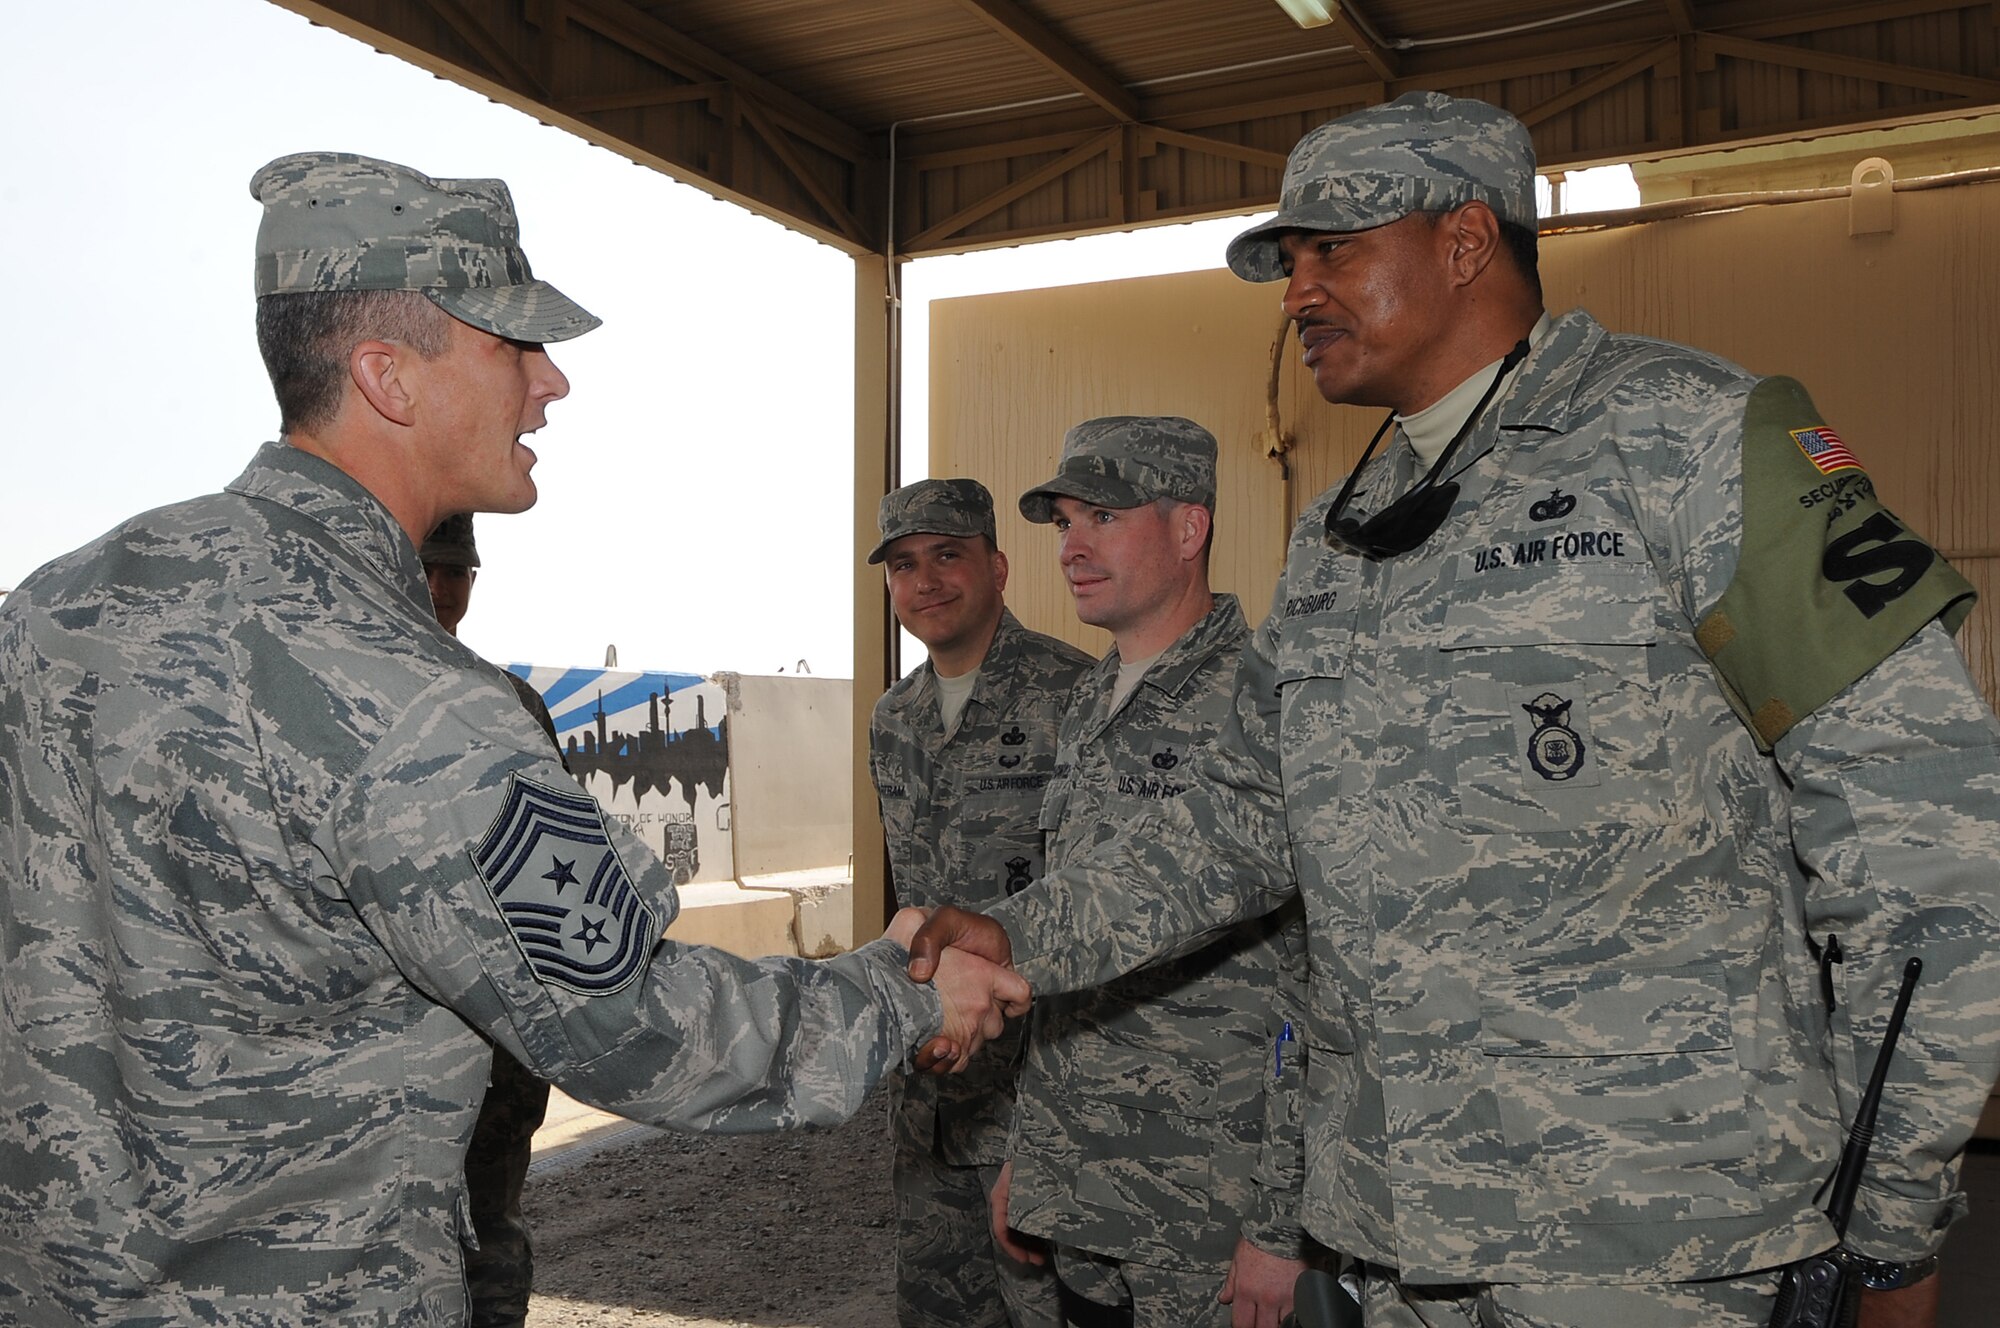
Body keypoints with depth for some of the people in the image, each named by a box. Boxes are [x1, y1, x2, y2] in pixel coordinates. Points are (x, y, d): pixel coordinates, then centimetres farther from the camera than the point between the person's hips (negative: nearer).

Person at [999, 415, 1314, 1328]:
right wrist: (1025, 1152, 17)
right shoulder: (1085, 713, 12)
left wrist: (1282, 1222, -17)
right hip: (1077, 1189, 7)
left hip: (1208, 1209, -7)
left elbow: (1327, 986, -16)